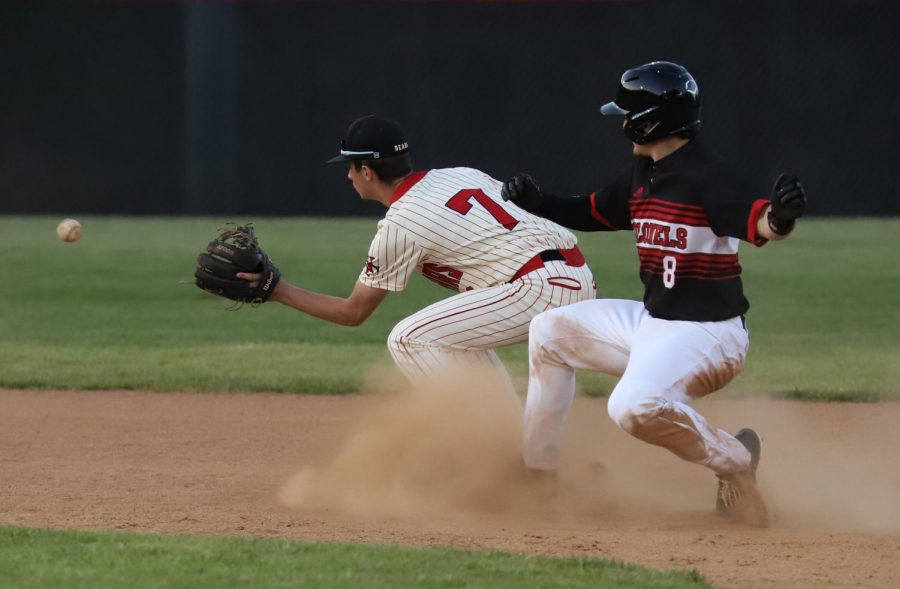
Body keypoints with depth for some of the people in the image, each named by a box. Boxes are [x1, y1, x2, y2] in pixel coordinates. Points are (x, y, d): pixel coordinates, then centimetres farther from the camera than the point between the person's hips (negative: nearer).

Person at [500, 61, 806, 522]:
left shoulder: (703, 175, -19)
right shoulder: (642, 173, 9)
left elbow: (759, 223, -33)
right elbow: (593, 212, 24)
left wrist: (780, 216, -55)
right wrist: (538, 203, 10)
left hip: (706, 334, -10)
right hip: (652, 322, 10)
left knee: (635, 406, -35)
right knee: (550, 330, 20)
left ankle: (734, 461, -11)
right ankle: (537, 472, 24)